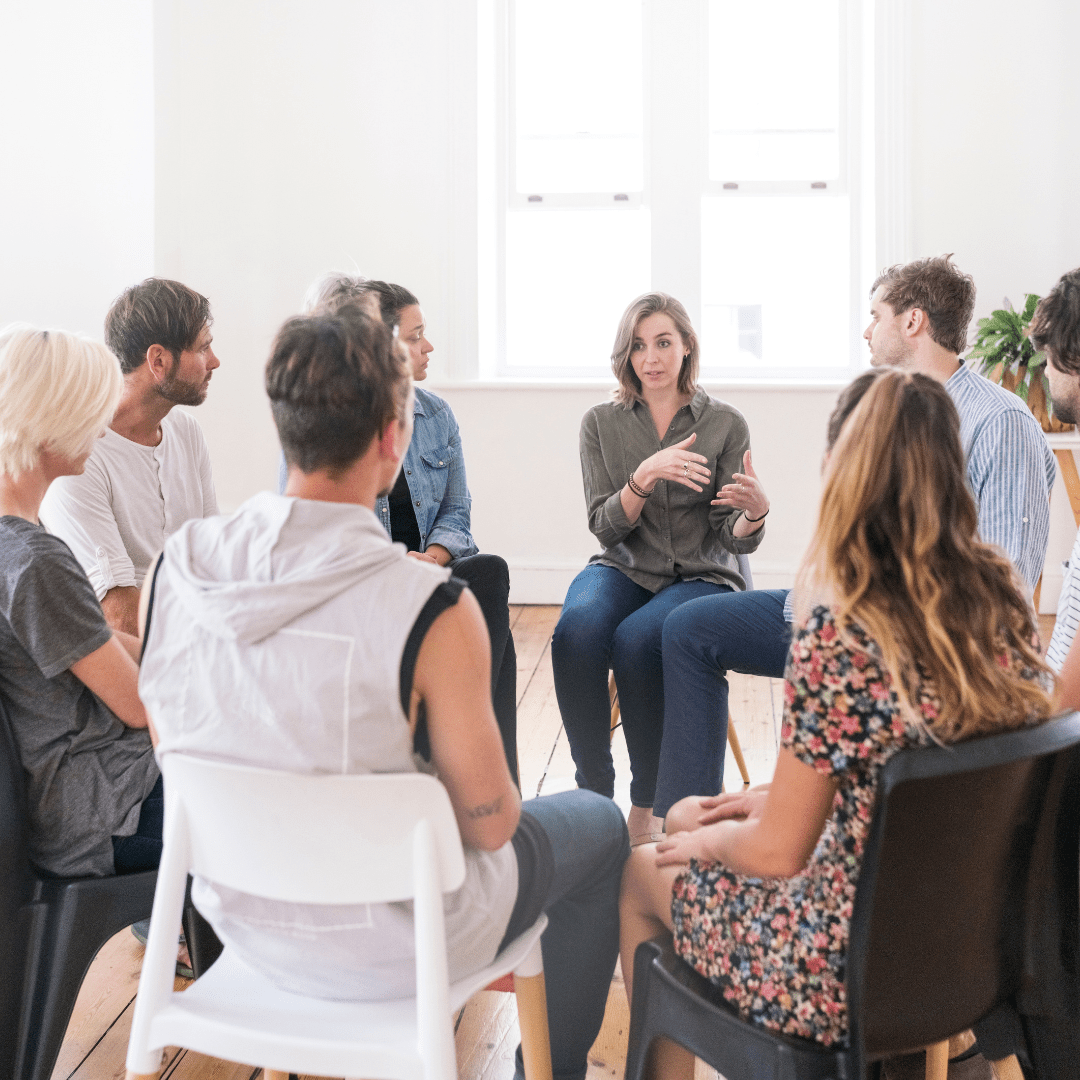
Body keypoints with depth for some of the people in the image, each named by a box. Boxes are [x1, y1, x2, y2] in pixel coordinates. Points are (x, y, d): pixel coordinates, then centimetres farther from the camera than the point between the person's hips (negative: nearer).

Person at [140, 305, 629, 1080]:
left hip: (239, 916, 6)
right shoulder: (433, 610, -30)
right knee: (598, 825, 21)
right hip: (381, 946, -5)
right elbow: (489, 822, -19)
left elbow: (175, 745, 2)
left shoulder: (179, 564, -13)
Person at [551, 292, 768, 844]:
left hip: (700, 577, -1)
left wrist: (754, 512, -26)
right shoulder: (601, 423, 6)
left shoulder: (725, 424, 2)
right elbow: (606, 527, -4)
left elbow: (734, 540, -3)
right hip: (622, 570, 2)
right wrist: (646, 476, -21)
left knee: (637, 638, -34)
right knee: (577, 629, -33)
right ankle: (593, 793, -21)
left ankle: (648, 807, -18)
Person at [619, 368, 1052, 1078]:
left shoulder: (839, 631, -27)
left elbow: (777, 851, -20)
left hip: (853, 975, -7)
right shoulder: (1005, 598, -6)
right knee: (685, 817, 26)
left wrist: (708, 840, 1)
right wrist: (780, 797, 11)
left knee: (640, 871, 20)